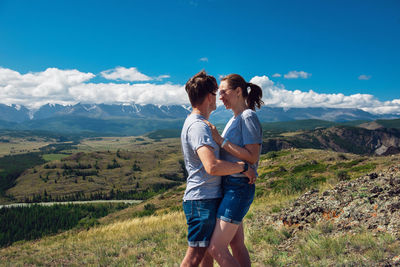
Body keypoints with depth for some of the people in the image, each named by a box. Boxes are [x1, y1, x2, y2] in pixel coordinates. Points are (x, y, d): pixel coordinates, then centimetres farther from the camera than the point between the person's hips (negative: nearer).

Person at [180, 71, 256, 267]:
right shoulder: (198, 126, -19)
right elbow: (212, 166, -33)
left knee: (209, 250, 19)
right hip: (202, 200, -10)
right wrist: (244, 167, -20)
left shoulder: (195, 123, 15)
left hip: (209, 198, 10)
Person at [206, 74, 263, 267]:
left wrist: (220, 140, -19)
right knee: (237, 246, 15)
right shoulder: (234, 119, 15)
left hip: (239, 187, -9)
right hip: (229, 186, 9)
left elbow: (252, 156, -20)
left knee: (216, 248, -9)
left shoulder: (248, 117, -12)